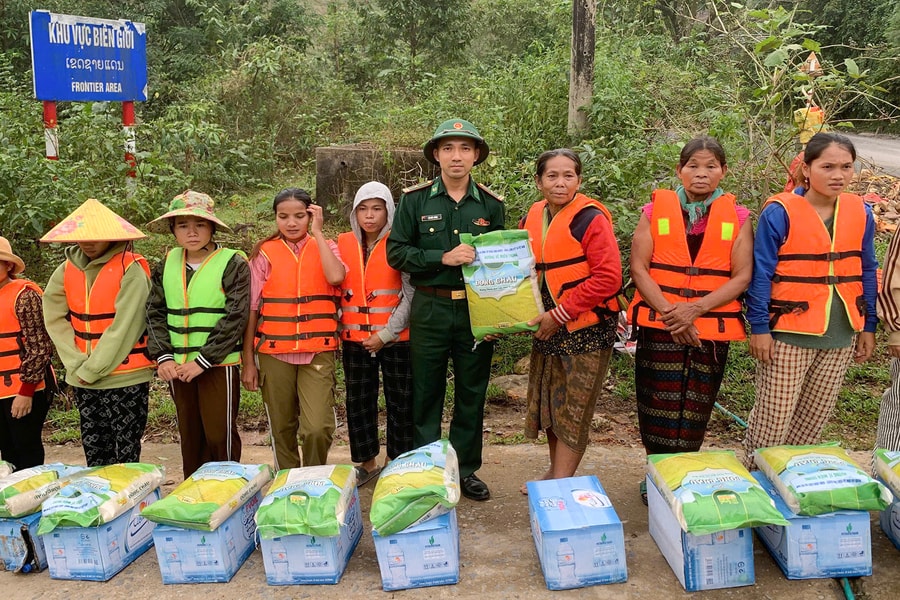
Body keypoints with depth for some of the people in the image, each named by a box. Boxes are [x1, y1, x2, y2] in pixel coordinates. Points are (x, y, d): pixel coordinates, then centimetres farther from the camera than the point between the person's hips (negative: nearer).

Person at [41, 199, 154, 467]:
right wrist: (76, 365, -10)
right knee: (94, 453, 14)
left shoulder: (131, 270, -12)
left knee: (125, 456, 1)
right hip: (83, 379, 5)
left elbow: (124, 327, -17)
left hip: (125, 377, -5)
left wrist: (91, 369, -13)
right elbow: (55, 319, 1)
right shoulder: (67, 269, 5)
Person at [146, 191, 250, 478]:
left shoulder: (232, 263, -8)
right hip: (178, 366, 5)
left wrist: (202, 361, -16)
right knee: (189, 435, 15)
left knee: (220, 435, 1)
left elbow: (235, 318, -14)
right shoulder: (167, 263, 7)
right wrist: (163, 357, -7)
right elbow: (155, 313, 6)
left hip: (219, 365, -5)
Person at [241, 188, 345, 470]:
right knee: (282, 429, 10)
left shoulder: (325, 247, 6)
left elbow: (336, 276, -17)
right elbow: (251, 309, 5)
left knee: (318, 428, -12)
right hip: (274, 352, 1)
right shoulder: (265, 253, 4)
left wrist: (317, 232, -9)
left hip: (318, 351, -1)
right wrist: (248, 361, 3)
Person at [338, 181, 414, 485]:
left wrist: (386, 334, -11)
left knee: (400, 402, 5)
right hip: (355, 338, 4)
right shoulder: (342, 244, 7)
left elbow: (411, 294, -7)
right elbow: (335, 289, 11)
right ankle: (366, 462, 25)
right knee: (358, 402, 11)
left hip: (396, 338, -3)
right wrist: (335, 329, 2)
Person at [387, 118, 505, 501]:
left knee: (472, 394, 10)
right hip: (430, 309, -2)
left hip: (476, 309, 2)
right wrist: (443, 258, -16)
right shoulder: (415, 199, 0)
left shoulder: (491, 204, 6)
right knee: (425, 394, 6)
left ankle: (465, 470, 24)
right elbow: (396, 253, -4)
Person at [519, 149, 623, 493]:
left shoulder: (591, 218, -15)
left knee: (574, 409, 2)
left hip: (586, 327, -7)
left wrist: (560, 314, -20)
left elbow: (608, 278, -21)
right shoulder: (532, 218, 5)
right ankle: (555, 472, 35)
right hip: (548, 328, 7)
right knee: (549, 402, 17)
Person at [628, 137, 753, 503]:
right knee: (658, 406, 2)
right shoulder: (656, 210, 4)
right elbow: (638, 268, -2)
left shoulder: (736, 217, 5)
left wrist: (695, 309, -14)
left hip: (712, 327, 1)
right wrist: (669, 311, -14)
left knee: (694, 411, 7)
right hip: (659, 325, 0)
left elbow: (742, 276, -2)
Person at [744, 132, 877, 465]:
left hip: (841, 333, 5)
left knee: (814, 418, 13)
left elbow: (867, 272, 13)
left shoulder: (860, 213, 5)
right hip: (789, 332, -5)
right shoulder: (780, 212, -9)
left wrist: (868, 326, 12)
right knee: (773, 418, -1)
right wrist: (759, 327, -10)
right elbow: (761, 273, -8)